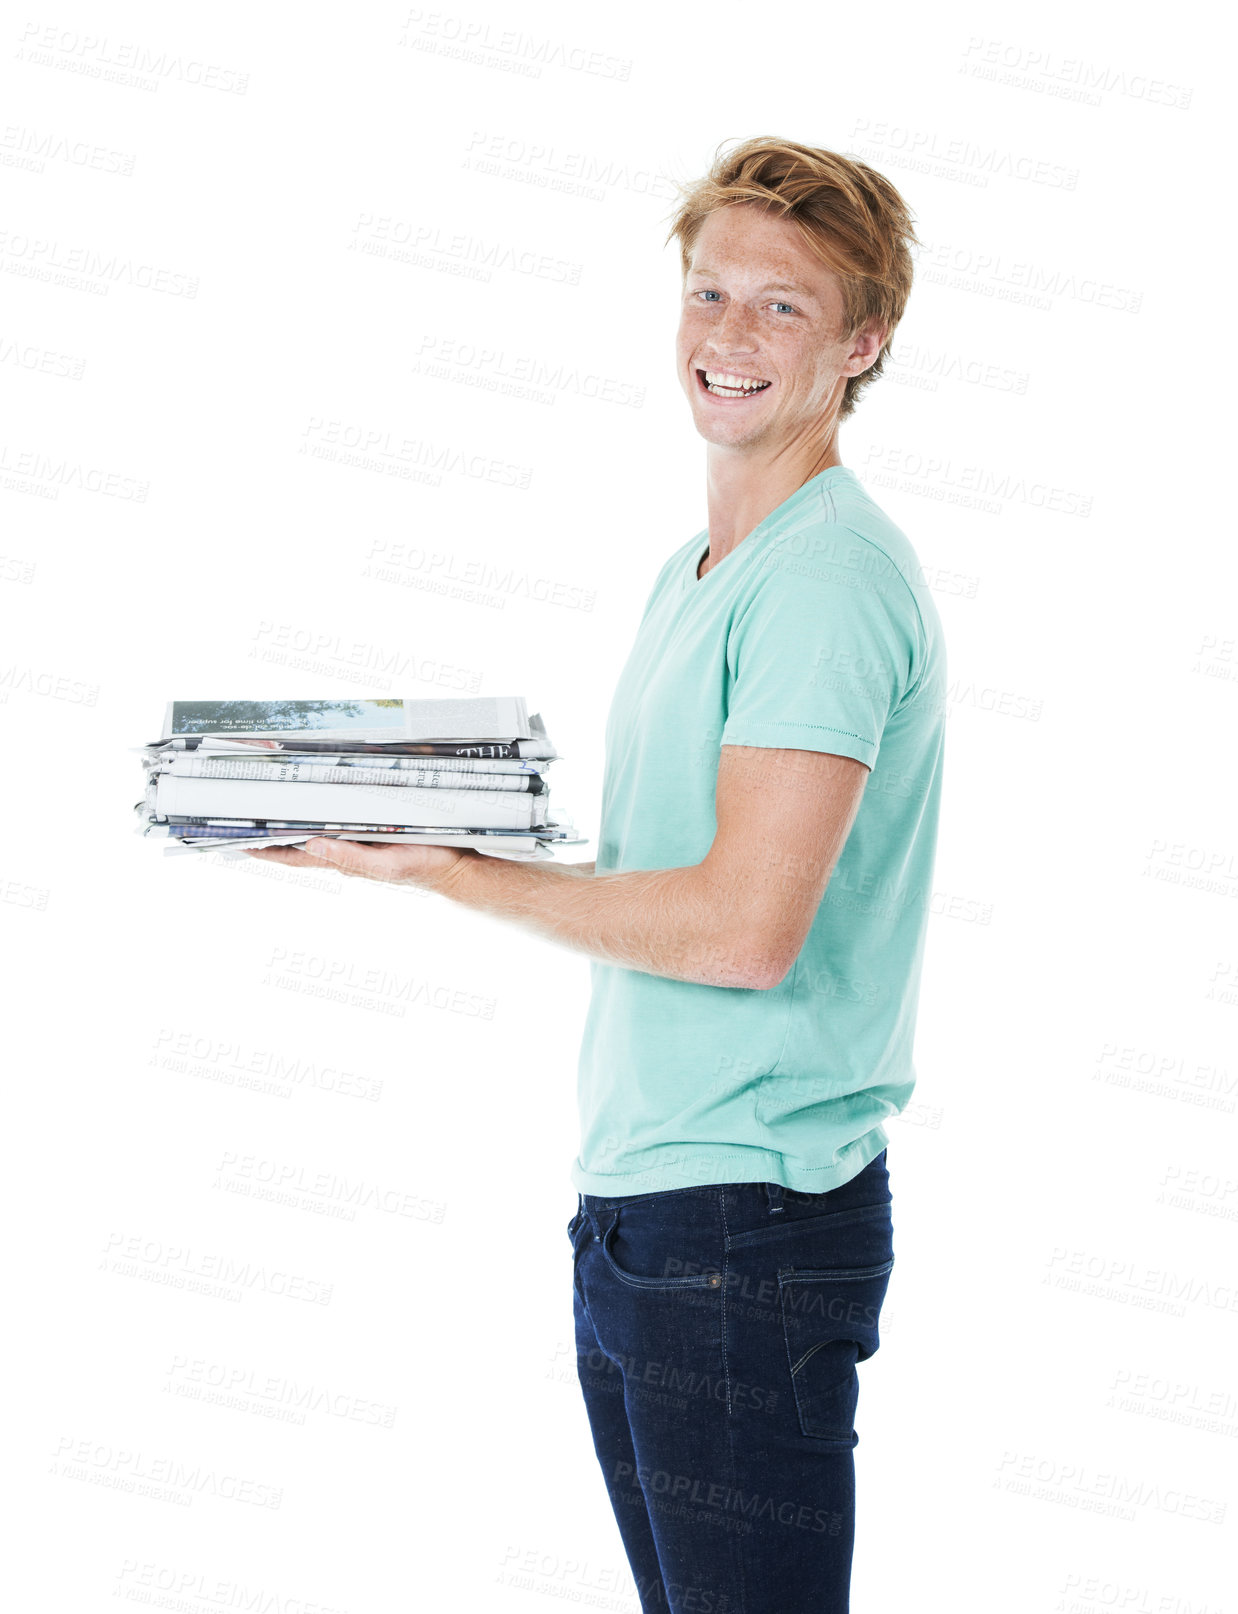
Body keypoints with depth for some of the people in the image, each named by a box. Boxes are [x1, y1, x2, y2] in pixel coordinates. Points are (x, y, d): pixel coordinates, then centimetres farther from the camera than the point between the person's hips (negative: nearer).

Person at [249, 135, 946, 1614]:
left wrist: (454, 877, -14)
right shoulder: (690, 576, 16)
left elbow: (747, 927, -22)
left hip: (751, 1217, -9)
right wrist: (440, 823, 5)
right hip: (634, 1206, 9)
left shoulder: (832, 574, -15)